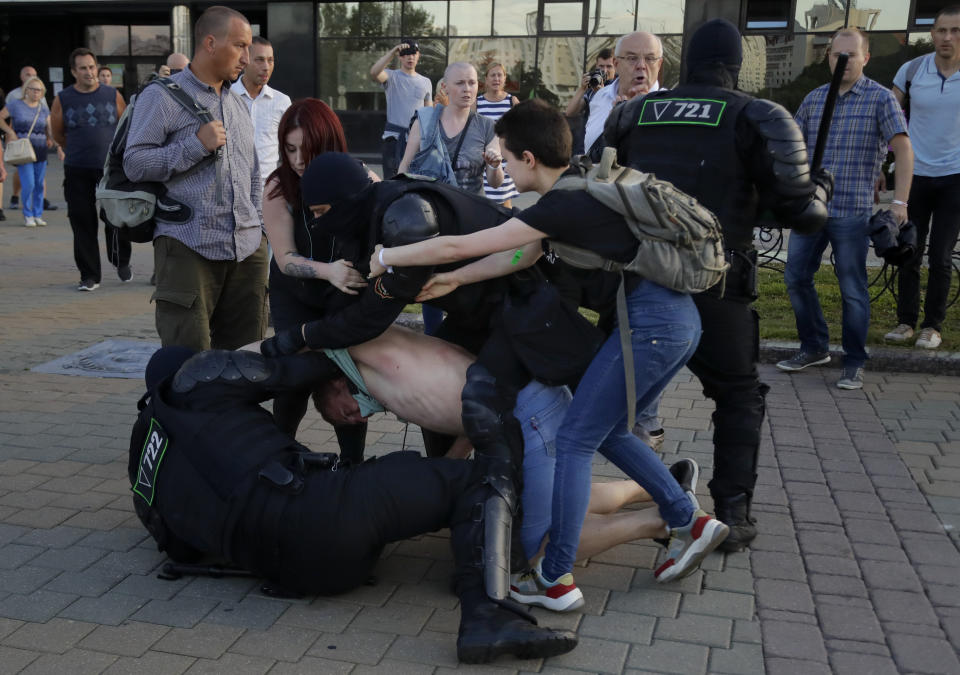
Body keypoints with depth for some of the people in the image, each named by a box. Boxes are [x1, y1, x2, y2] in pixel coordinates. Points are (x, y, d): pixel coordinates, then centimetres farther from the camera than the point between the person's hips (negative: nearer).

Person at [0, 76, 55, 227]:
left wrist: (52, 138, -15)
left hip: (40, 150, 4)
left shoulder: (44, 110, 10)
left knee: (39, 184, 5)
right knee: (28, 184, -11)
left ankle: (38, 215, 16)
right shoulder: (16, 104, 1)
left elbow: (50, 128, 6)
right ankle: (27, 216, 3)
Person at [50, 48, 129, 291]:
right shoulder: (63, 100, 2)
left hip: (111, 169, 0)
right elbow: (58, 134, 15)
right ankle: (89, 275, 10)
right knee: (83, 223, 2)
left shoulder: (112, 95, 3)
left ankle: (122, 263, 23)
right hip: (77, 171, 0)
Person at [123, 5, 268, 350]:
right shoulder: (162, 96, 0)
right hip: (188, 249, -6)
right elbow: (134, 163, -8)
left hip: (247, 251, 6)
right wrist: (196, 145, -13)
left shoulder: (238, 104, 22)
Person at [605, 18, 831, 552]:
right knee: (739, 396, 16)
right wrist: (820, 189, 17)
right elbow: (801, 213, -4)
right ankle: (732, 514, 12)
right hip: (712, 286, -3)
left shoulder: (634, 114, 8)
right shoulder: (757, 120, -2)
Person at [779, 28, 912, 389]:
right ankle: (814, 348, 25)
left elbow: (903, 150, -8)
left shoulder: (880, 98, -2)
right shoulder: (814, 99, 11)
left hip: (851, 211, -5)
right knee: (796, 277, 7)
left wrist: (899, 201, -17)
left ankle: (854, 364, 12)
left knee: (852, 289, 0)